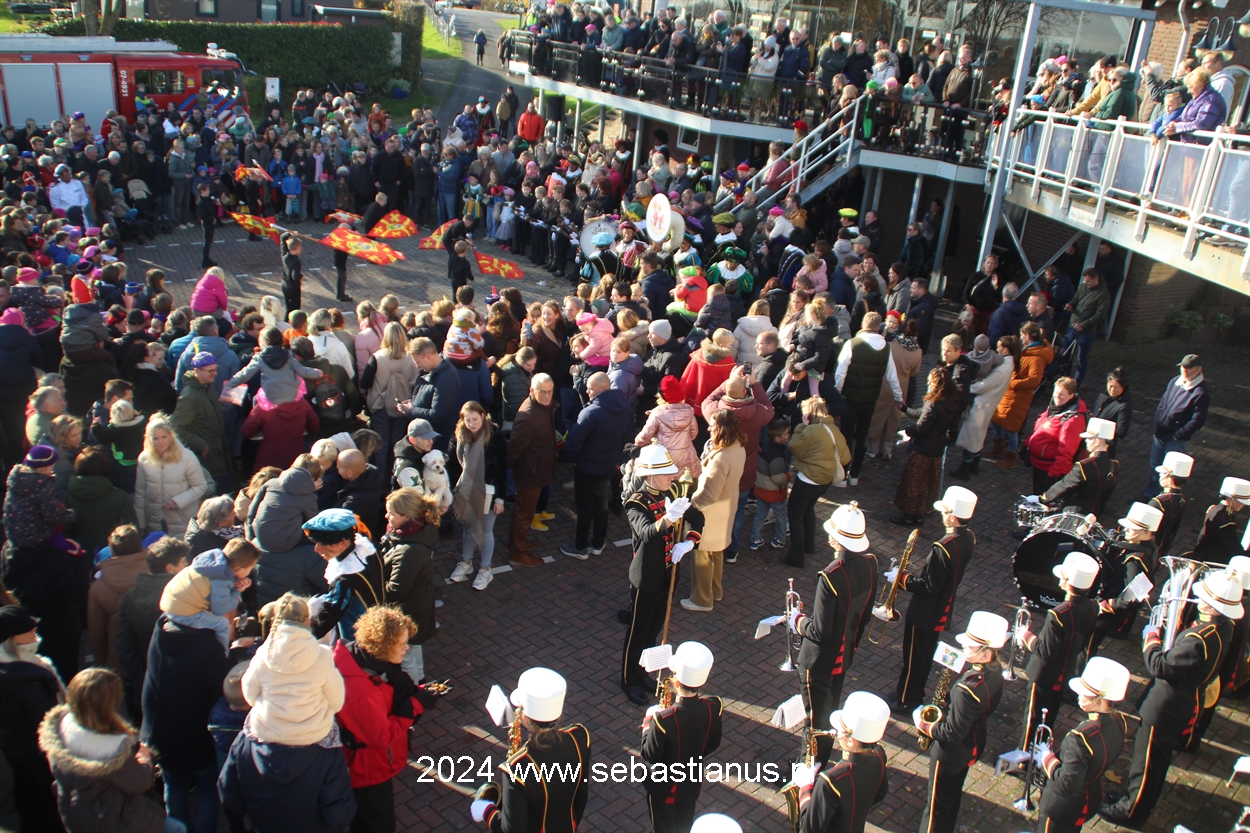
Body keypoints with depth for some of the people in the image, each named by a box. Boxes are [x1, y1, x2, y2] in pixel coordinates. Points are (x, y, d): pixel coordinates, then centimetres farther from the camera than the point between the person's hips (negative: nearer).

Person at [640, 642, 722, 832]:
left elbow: (650, 756, -23)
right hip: (693, 783, 4)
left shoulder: (663, 718, -39)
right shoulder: (714, 707, -24)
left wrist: (648, 722, -11)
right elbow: (713, 744, -6)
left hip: (664, 788, -4)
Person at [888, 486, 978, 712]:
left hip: (925, 613, -8)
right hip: (942, 611, 8)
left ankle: (905, 700, 26)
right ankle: (915, 694, 40)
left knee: (914, 657, 10)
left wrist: (902, 579, -14)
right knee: (925, 655, 24)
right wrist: (915, 575, 4)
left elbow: (929, 586, -27)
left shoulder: (944, 547, -33)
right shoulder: (969, 538, -6)